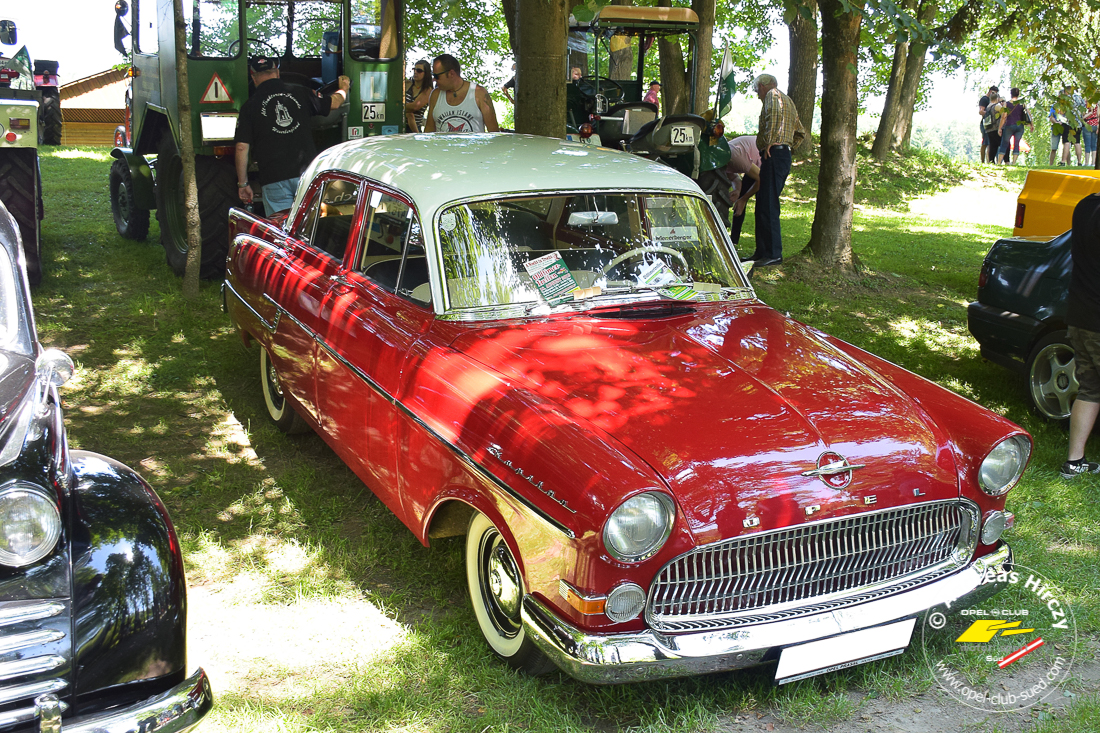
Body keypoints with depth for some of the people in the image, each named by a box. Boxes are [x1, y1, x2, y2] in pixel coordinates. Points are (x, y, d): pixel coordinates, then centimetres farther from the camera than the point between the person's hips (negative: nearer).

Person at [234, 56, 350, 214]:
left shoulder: (250, 106, 1)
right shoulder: (299, 93, 7)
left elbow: (242, 147, -3)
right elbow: (334, 103, 24)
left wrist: (243, 183, 6)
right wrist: (344, 88, 47)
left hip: (274, 179, -2)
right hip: (308, 173, 2)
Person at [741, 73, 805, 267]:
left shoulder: (773, 95, -3)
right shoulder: (787, 100, 28)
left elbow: (775, 114, -26)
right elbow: (800, 132, 33)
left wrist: (769, 143, -22)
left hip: (774, 156, -10)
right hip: (784, 155, 10)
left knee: (768, 205, -12)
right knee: (763, 205, 13)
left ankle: (774, 254, -14)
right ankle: (762, 252, 16)